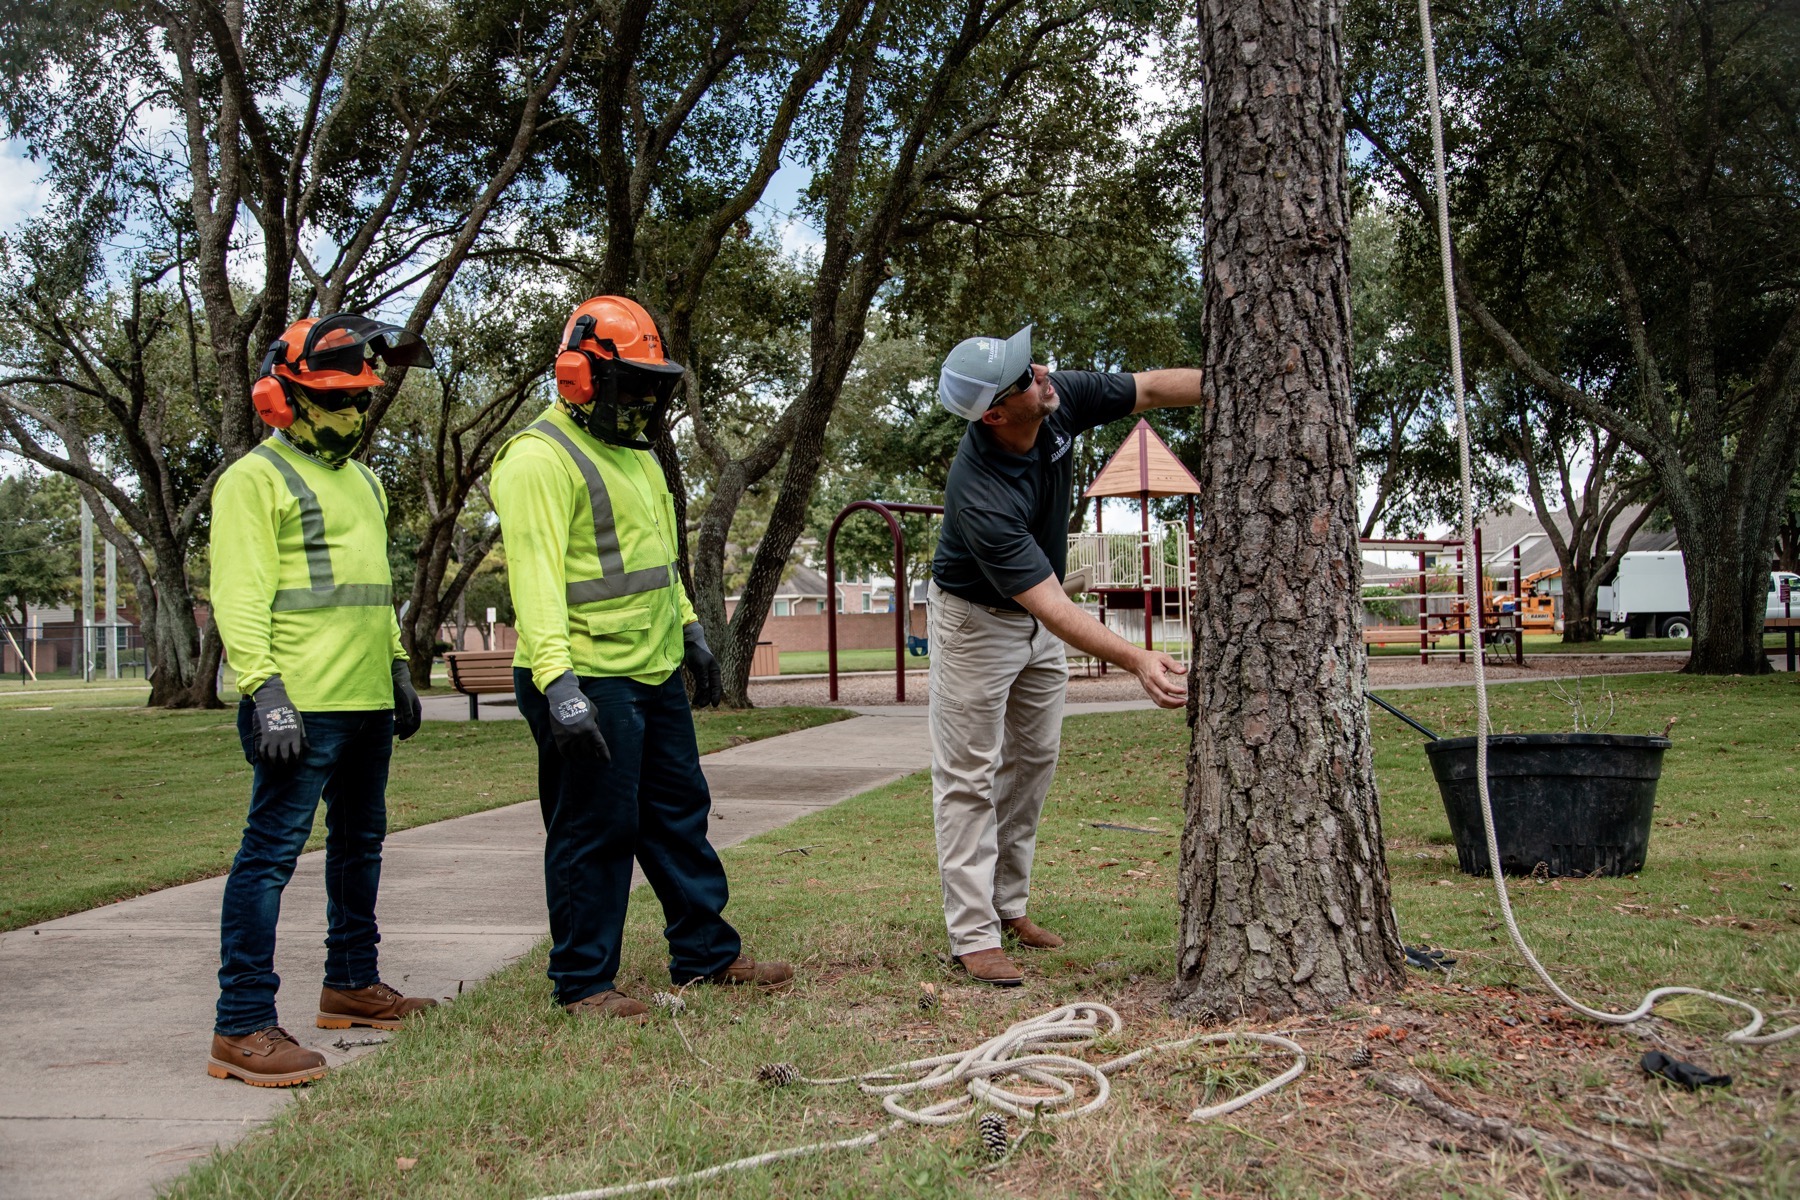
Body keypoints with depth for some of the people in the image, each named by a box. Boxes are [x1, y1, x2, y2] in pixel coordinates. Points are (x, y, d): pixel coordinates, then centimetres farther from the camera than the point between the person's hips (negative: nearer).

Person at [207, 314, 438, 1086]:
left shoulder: (361, 481, 20)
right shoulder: (255, 479, -7)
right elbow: (239, 596, -14)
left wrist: (398, 669, 22)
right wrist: (263, 689, -23)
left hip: (367, 703, 9)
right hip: (301, 704, -9)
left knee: (360, 842, 18)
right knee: (271, 853, -9)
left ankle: (351, 985, 33)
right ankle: (241, 1027, -7)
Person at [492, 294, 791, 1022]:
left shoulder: (632, 451, 16)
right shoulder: (540, 458, -15)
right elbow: (536, 576, -24)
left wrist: (689, 629, 27)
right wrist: (557, 680, -32)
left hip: (655, 673, 10)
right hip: (587, 681, -9)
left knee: (680, 814, 16)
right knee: (594, 831, -1)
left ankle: (706, 954, 28)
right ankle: (583, 982, 13)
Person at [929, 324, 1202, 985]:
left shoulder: (1059, 397, -21)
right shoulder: (978, 496, -40)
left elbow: (1149, 389, -6)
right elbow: (1051, 605, -41)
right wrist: (1137, 659, -51)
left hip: (1039, 619, 8)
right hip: (976, 618, -8)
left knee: (1033, 762, 13)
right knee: (970, 776, -4)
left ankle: (1008, 905, 25)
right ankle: (974, 936, -1)